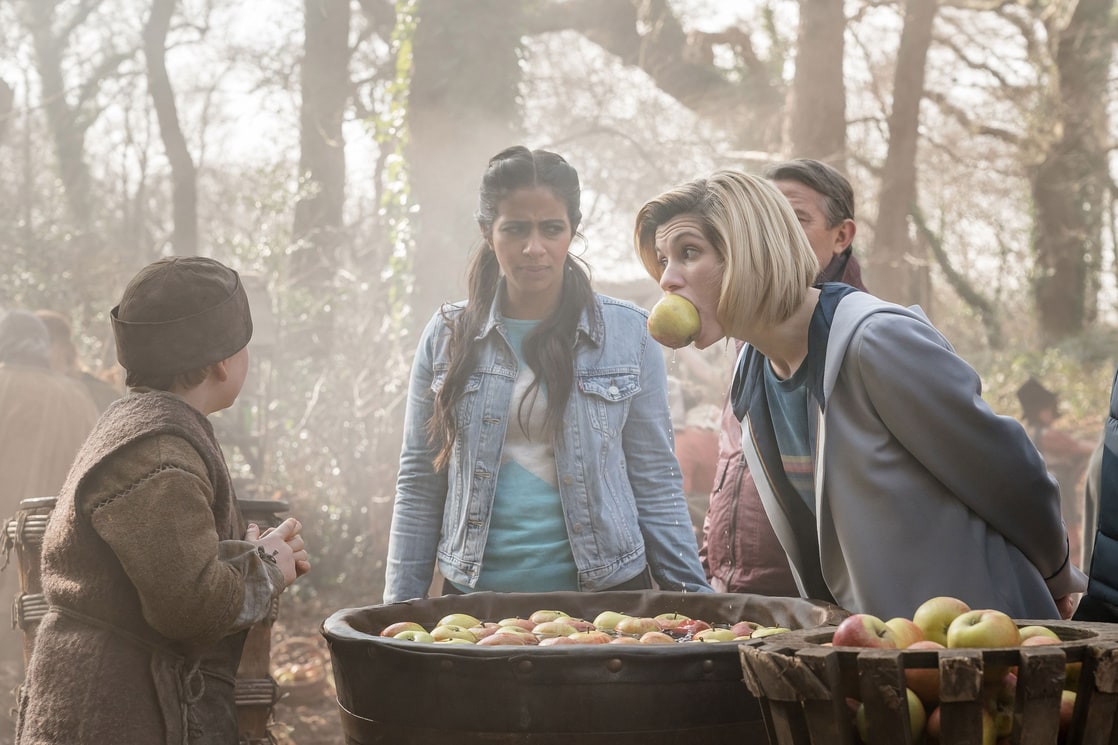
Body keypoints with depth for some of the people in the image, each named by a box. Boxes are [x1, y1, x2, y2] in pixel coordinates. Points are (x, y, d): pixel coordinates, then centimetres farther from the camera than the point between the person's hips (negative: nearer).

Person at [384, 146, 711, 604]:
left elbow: (655, 481, 3)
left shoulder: (627, 333, 0)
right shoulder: (447, 337, 3)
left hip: (604, 587, -1)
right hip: (475, 594, 1)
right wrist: (400, 612, 2)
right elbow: (418, 485, 6)